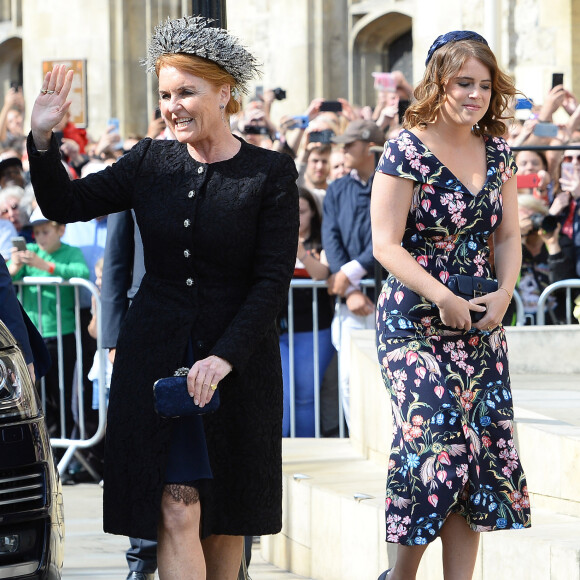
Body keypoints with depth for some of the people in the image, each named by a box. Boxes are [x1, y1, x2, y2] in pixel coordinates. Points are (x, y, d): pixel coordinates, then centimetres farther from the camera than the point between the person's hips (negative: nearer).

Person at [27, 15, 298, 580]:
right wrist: (42, 138, -7)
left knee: (225, 517, 11)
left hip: (239, 359, -1)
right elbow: (65, 205, 9)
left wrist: (224, 357, -19)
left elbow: (274, 279, -9)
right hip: (156, 358, 1)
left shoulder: (270, 173, -5)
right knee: (177, 512, -9)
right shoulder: (150, 162, 4)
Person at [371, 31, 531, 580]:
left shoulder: (496, 152, 10)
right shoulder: (407, 150, -8)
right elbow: (386, 244, -11)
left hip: (480, 325, 6)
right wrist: (443, 298, -20)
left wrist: (504, 293, -4)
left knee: (476, 450, 1)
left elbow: (508, 236, 15)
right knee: (435, 439, -16)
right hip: (415, 323, -6)